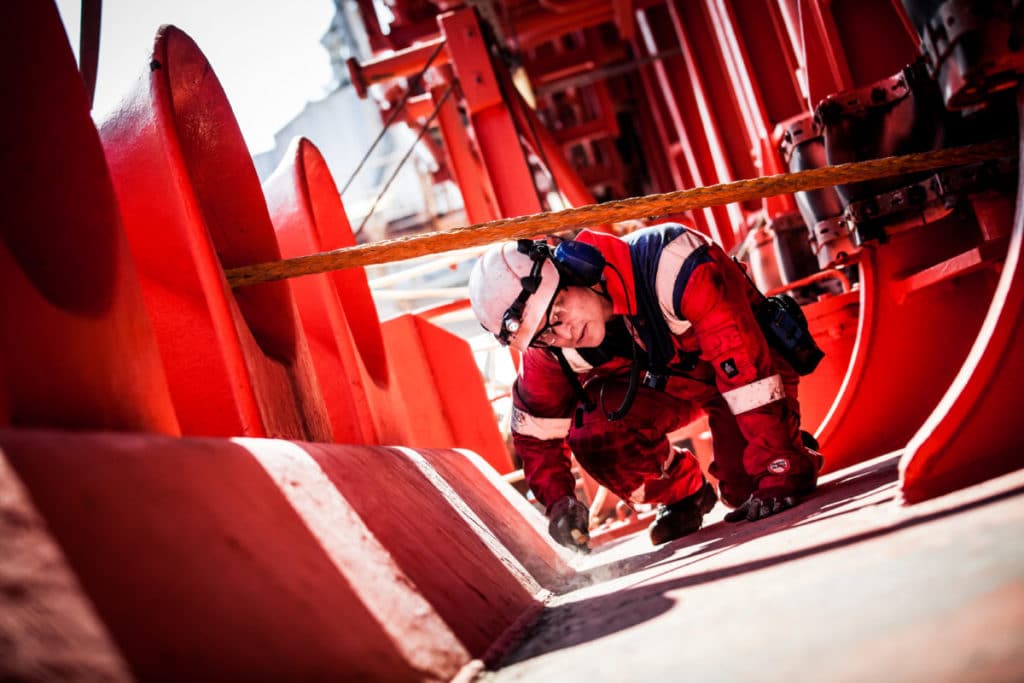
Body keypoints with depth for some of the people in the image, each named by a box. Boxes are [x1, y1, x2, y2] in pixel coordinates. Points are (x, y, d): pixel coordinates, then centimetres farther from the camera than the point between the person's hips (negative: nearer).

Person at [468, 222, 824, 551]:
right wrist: (558, 502, -19)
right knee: (588, 429, -21)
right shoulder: (548, 348, -21)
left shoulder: (669, 262, -40)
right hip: (670, 383, 4)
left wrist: (779, 474, -40)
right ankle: (684, 493, 8)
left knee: (748, 491, -21)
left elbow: (748, 366, -40)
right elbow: (534, 430, -4)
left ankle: (798, 458, 15)